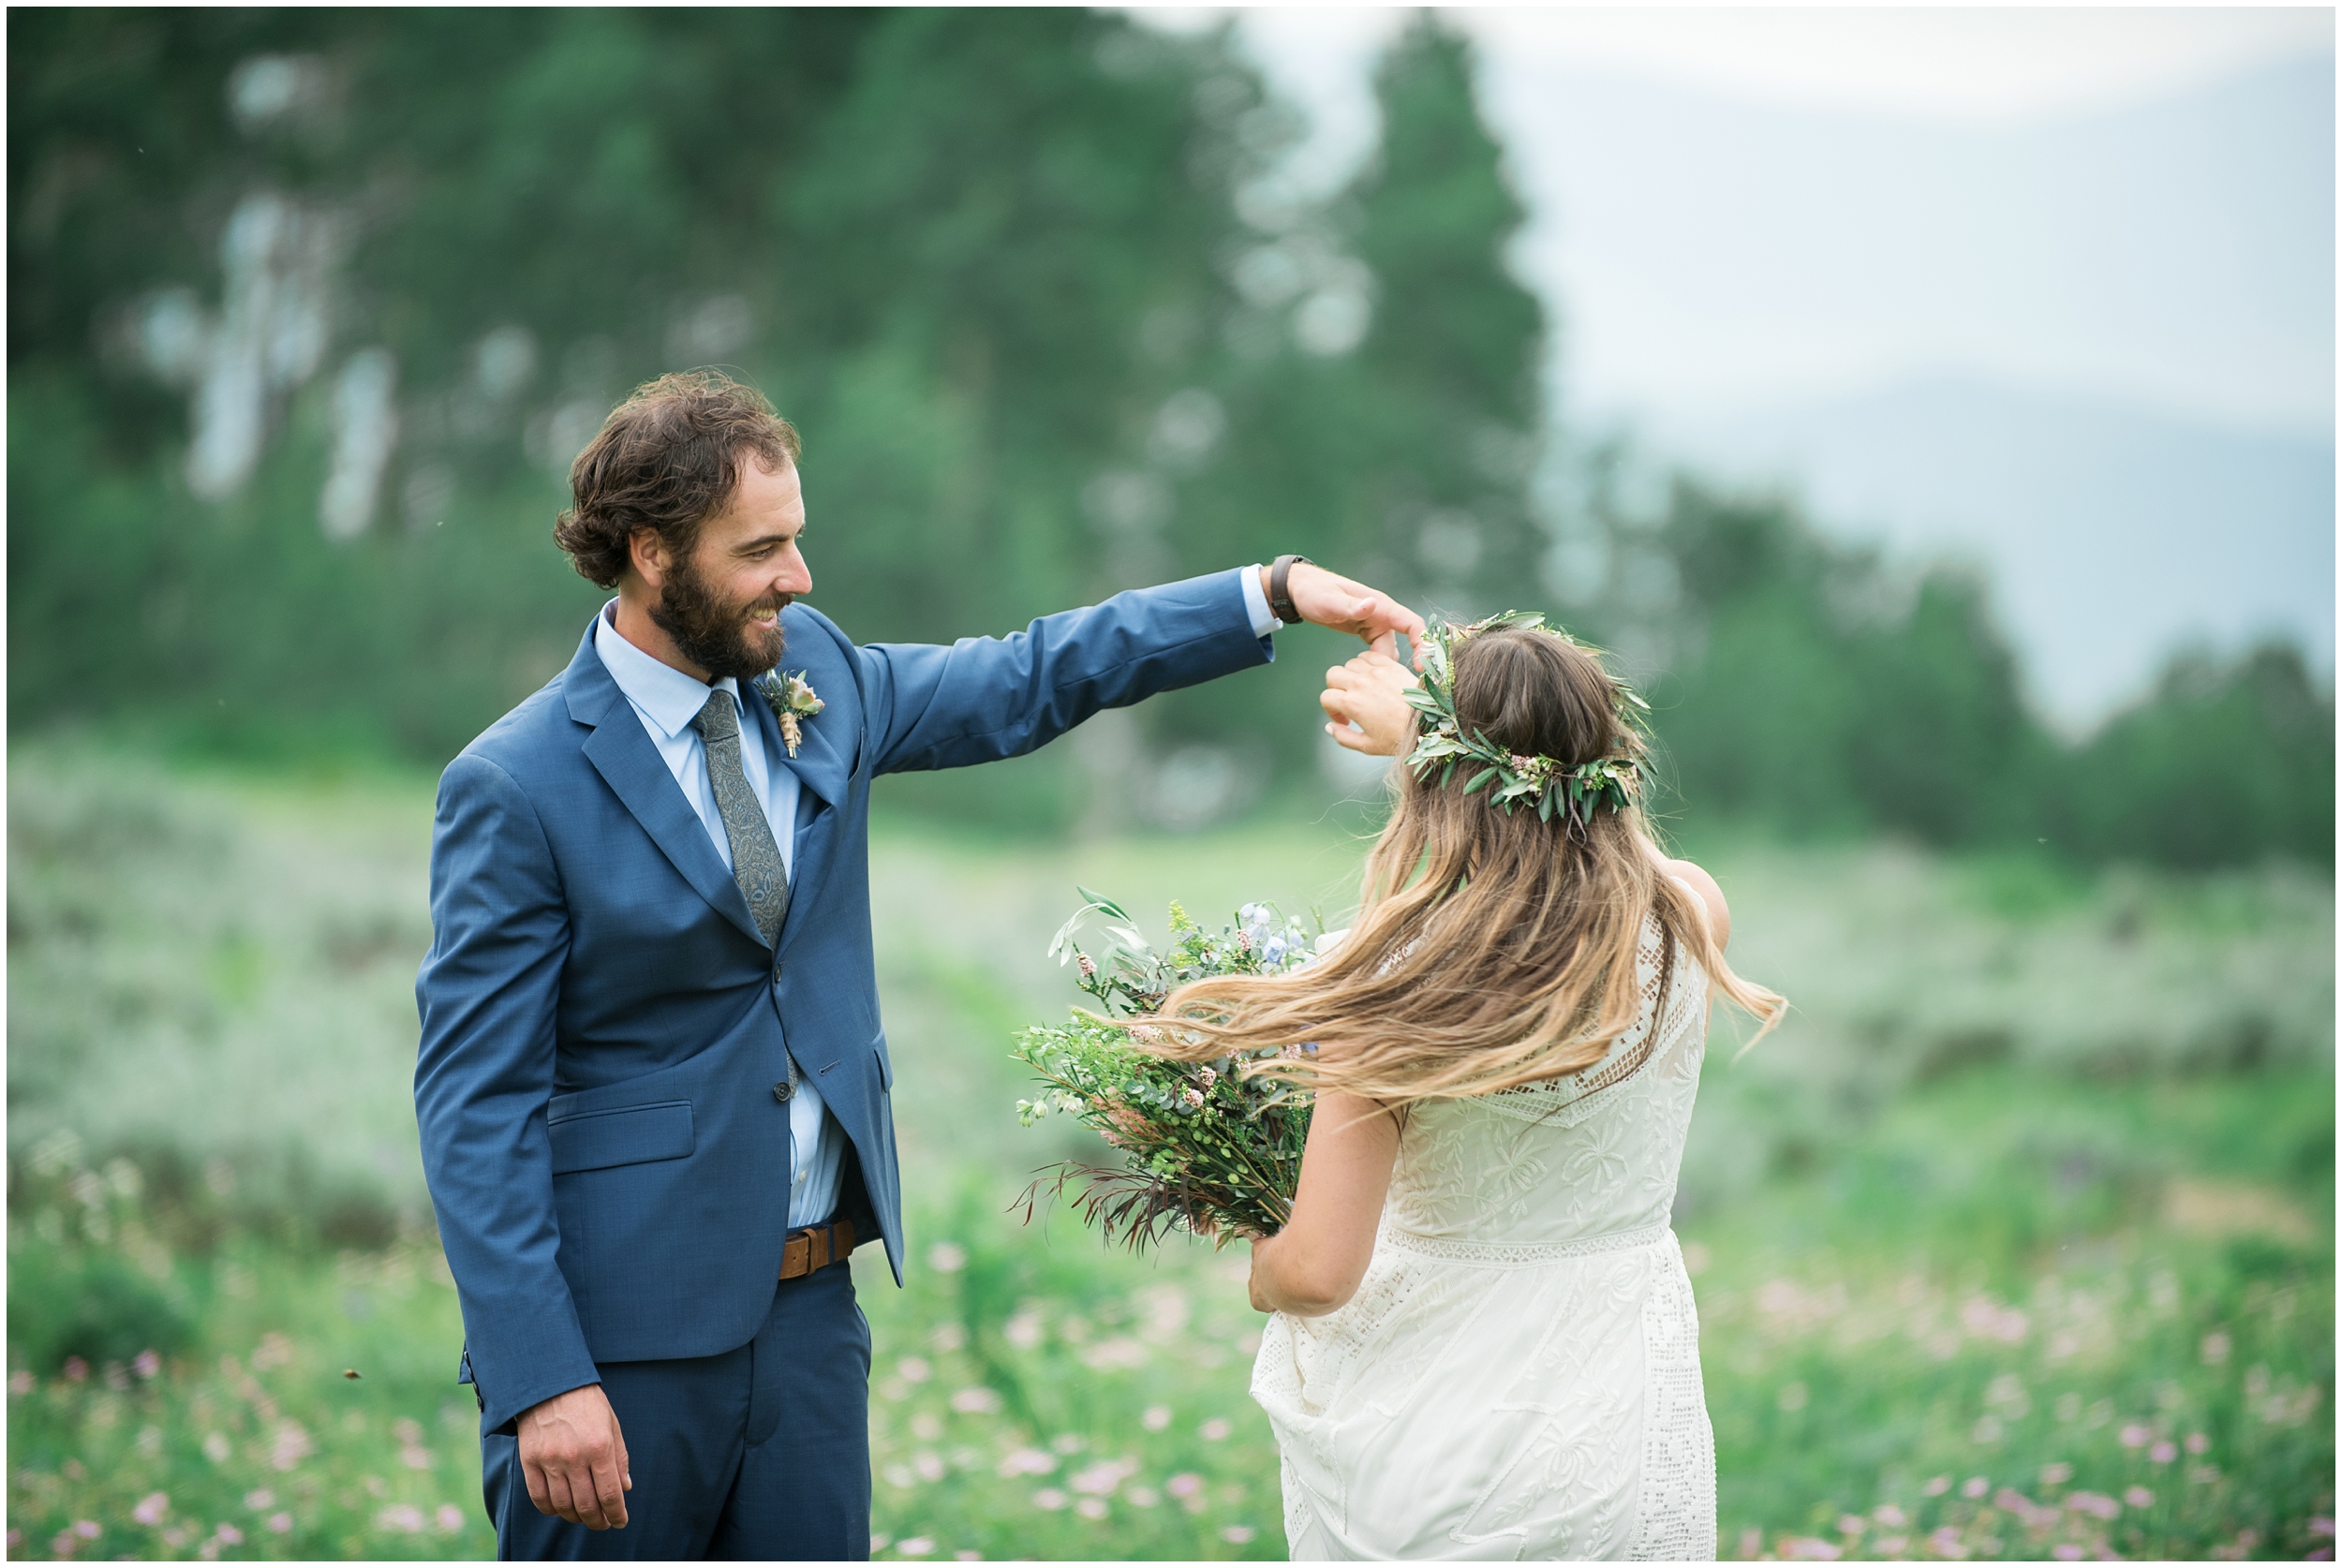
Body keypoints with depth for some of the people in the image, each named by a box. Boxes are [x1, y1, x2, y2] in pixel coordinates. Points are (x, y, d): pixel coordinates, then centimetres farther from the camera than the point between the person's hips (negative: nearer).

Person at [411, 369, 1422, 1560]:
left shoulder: (811, 680, 4)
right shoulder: (514, 788, -14)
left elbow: (1029, 680, 18)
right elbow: (475, 1105, -15)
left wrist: (1278, 593, 10)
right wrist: (544, 1383, -21)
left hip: (810, 1305, 6)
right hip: (621, 1328, -6)